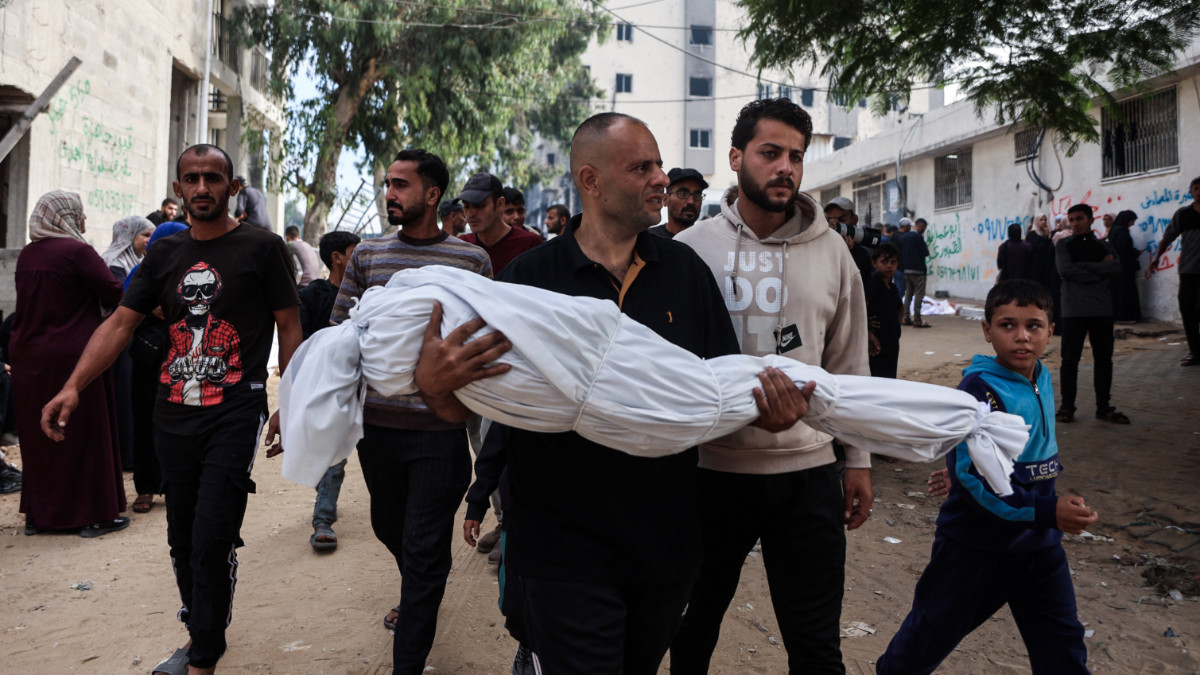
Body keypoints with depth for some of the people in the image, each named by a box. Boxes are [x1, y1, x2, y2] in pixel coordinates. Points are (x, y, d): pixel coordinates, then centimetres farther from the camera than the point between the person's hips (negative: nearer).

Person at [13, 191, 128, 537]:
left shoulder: (26, 255, 8)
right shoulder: (77, 251, -14)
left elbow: (29, 302, 17)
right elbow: (115, 296, -13)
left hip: (28, 358, 7)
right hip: (74, 358, -7)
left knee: (38, 435, 14)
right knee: (85, 433, 2)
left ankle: (38, 514, 23)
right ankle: (94, 514, 8)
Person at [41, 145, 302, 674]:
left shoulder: (262, 248, -2)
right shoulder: (165, 254, 11)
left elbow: (289, 327, -2)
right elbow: (120, 323, 6)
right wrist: (73, 386, -8)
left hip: (235, 414, -5)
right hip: (174, 416, 5)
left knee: (212, 541, -9)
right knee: (183, 540, 14)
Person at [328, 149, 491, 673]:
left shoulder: (472, 260, -2)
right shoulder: (367, 255, 5)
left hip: (440, 430, -4)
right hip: (376, 425, 4)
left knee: (424, 550, 1)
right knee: (389, 527, 22)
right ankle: (417, 600, 52)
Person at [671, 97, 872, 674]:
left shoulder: (830, 250, 3)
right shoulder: (690, 248, -3)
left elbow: (848, 364, 8)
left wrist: (858, 460, 8)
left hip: (809, 471, 1)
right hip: (710, 468, -1)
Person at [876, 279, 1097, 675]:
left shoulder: (1041, 380, 2)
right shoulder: (980, 390, -22)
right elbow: (974, 476, -28)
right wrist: (1046, 511, -30)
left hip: (1039, 545, 6)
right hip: (977, 544, -6)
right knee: (930, 637, 12)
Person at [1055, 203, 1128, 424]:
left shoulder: (1104, 246, 13)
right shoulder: (1063, 245, 6)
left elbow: (1116, 268, -6)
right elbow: (1065, 269, -11)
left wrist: (1082, 266, -11)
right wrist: (1098, 272, -7)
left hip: (1102, 309, 3)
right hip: (1074, 310, -3)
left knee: (1103, 358, 5)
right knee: (1070, 359, -2)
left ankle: (1103, 407, 14)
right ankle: (1067, 406, 6)